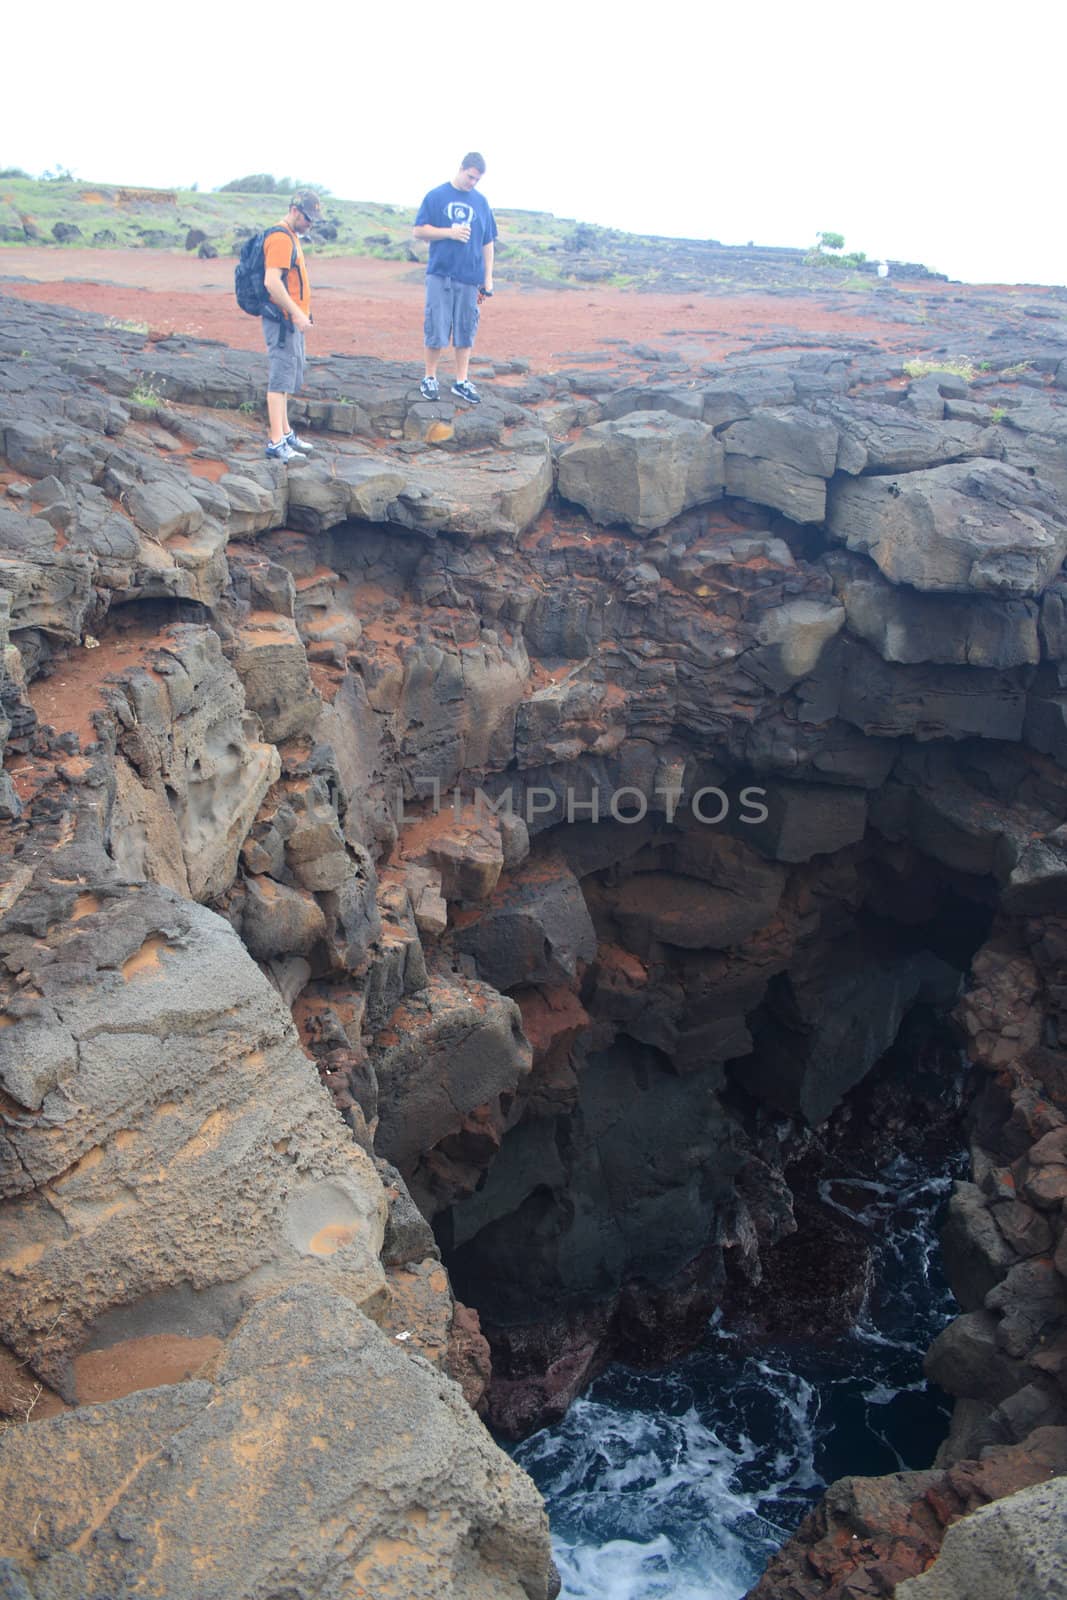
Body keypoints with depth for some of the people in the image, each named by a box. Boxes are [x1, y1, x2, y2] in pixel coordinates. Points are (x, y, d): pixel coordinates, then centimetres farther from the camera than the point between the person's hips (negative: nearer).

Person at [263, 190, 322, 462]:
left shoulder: (290, 236, 17)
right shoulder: (280, 238, -16)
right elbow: (272, 282, -25)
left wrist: (300, 312, 20)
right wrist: (296, 312, -26)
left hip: (292, 320, 10)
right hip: (283, 320, -10)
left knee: (288, 377, 16)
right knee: (281, 378, -10)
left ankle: (285, 433, 26)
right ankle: (276, 444, -10)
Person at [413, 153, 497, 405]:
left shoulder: (481, 202, 10)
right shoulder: (437, 196, 0)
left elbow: (487, 242, 14)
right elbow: (418, 231, -1)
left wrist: (488, 278, 10)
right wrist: (449, 232, -12)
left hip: (470, 277, 3)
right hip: (440, 274, -3)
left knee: (466, 331, 6)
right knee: (436, 330, -2)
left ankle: (462, 381, 15)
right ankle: (430, 379, 12)